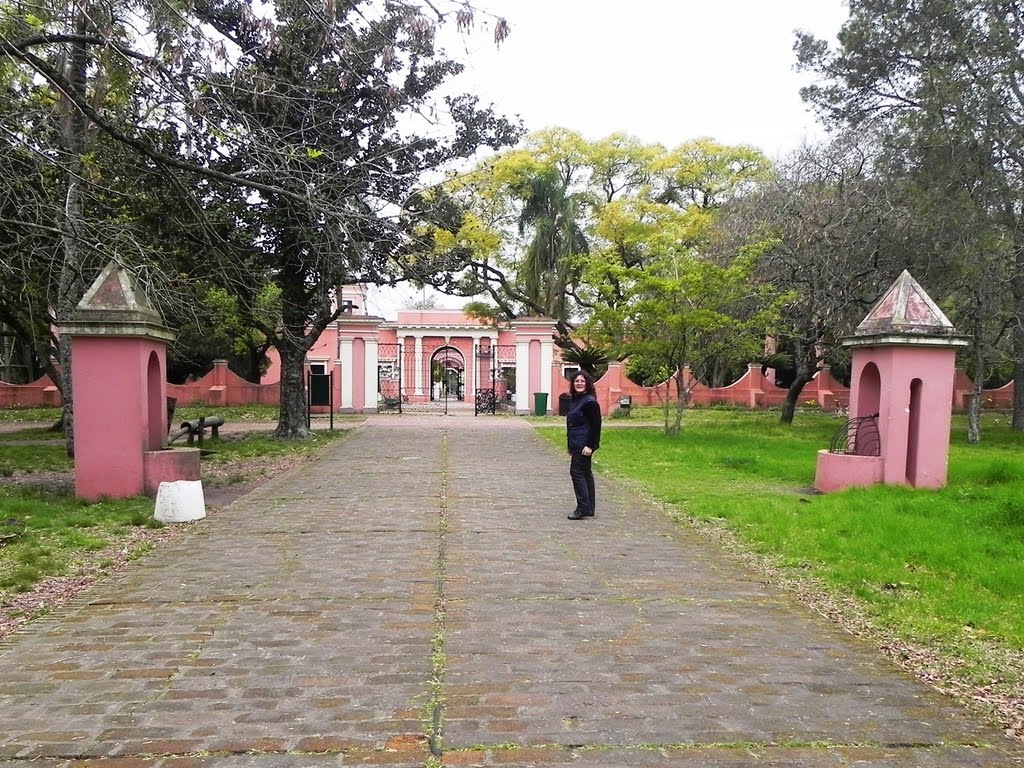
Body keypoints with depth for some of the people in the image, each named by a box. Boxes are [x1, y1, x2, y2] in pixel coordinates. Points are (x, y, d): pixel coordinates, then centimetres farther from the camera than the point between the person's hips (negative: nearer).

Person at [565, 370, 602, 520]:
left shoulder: (589, 402, -15)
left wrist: (590, 445, -21)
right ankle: (589, 509, 20)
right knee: (585, 474, 13)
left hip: (584, 445, -10)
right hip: (577, 445, 10)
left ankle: (583, 508, -6)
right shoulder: (574, 400, 13)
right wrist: (570, 445, 18)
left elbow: (596, 425, -17)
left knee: (577, 472, -9)